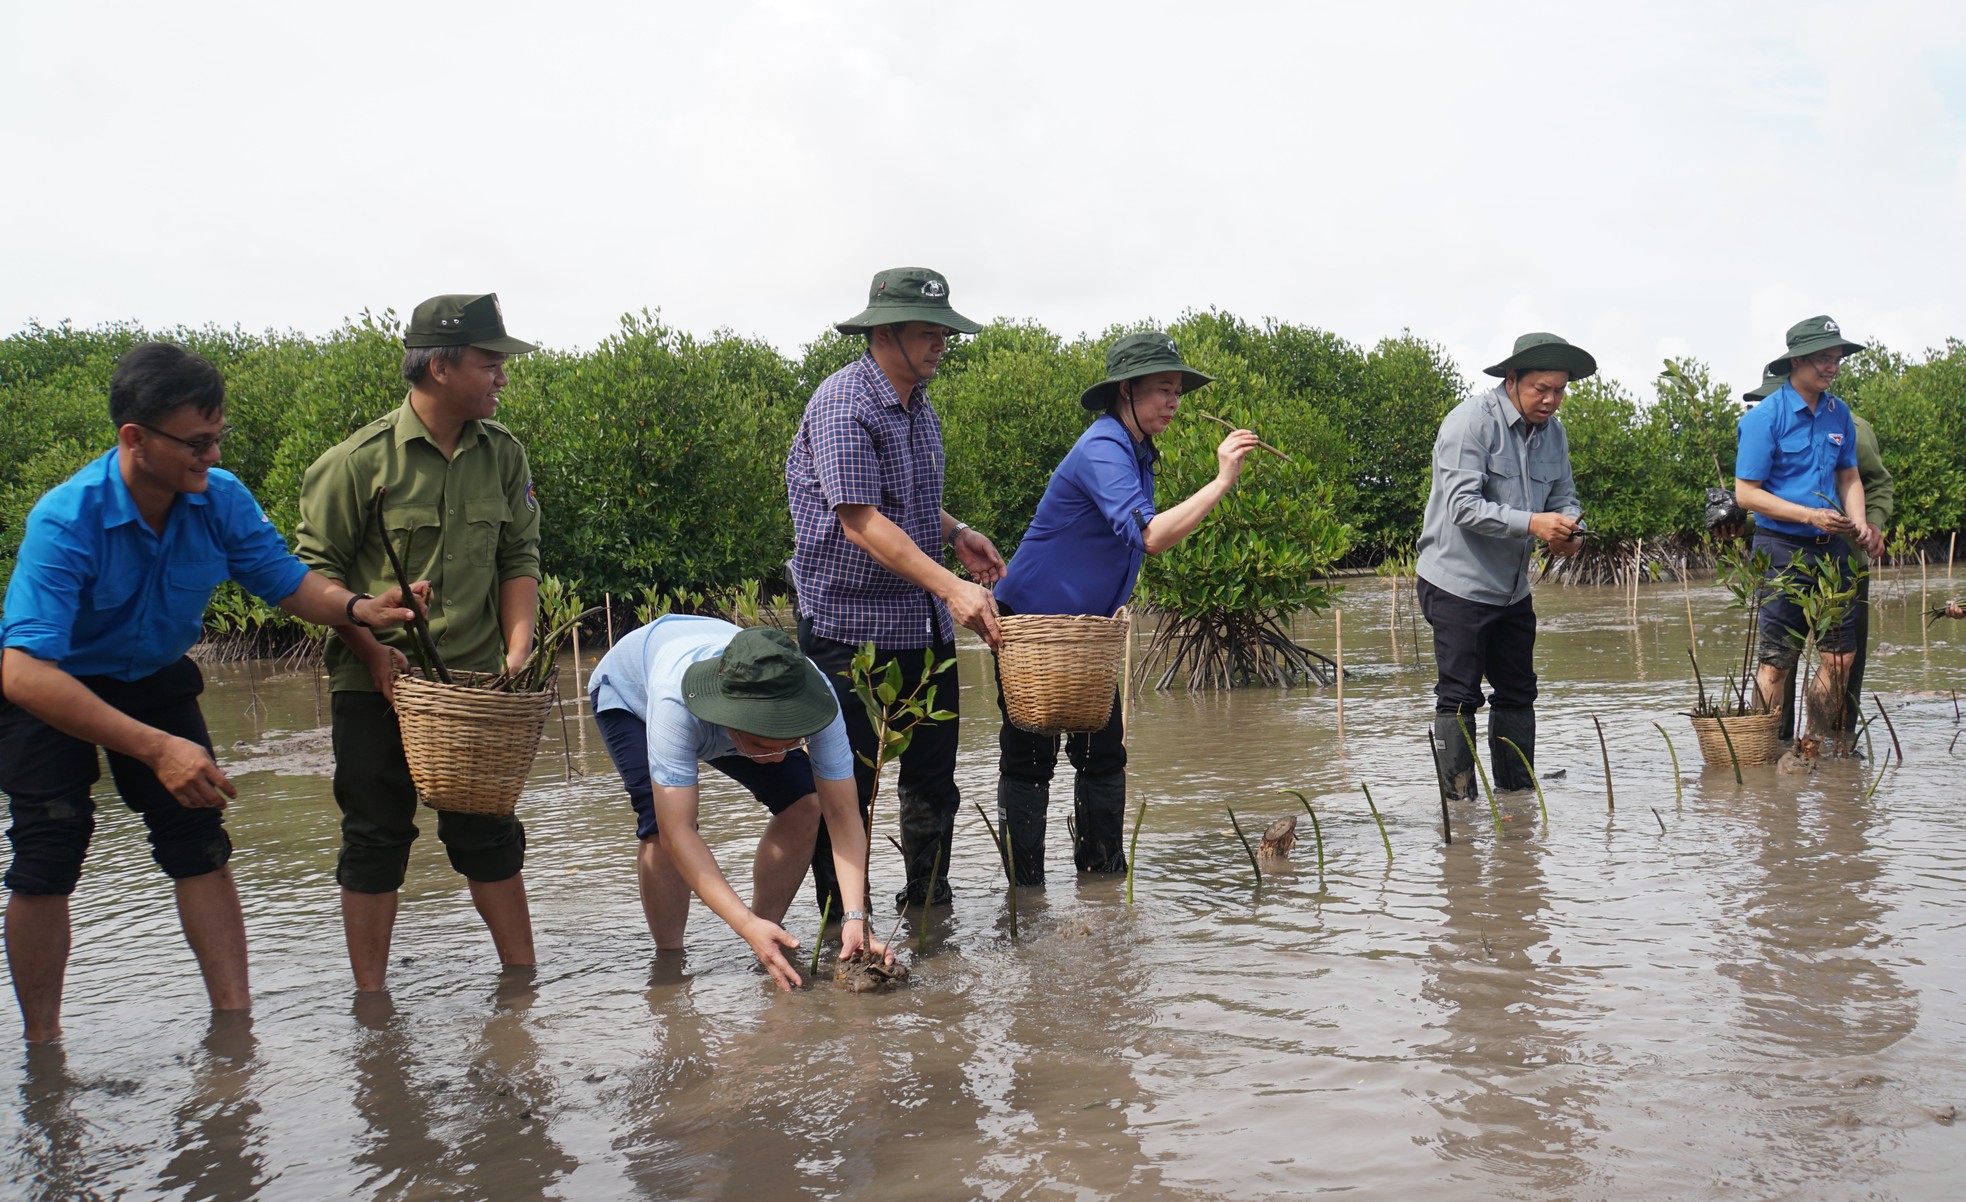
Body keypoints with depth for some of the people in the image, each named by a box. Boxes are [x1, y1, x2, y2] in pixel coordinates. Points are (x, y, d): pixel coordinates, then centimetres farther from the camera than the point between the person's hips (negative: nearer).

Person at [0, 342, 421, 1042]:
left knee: (199, 840, -4)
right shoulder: (65, 522, -35)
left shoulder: (221, 499, -20)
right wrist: (157, 748, -50)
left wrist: (356, 609, -31)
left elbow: (288, 581, -7)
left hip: (156, 680, 4)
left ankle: (234, 1021, 1)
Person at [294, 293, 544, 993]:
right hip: (376, 684, -3)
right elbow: (316, 568, -6)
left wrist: (517, 649, -8)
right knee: (374, 840, 7)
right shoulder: (361, 460, -10)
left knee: (489, 834, 10)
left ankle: (522, 980, 21)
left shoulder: (503, 455, 3)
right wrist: (371, 649, -16)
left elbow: (519, 560, 5)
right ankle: (371, 1001, 18)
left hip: (478, 681, 3)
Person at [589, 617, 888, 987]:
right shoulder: (674, 703, -48)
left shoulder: (812, 695, -38)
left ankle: (764, 952, 1)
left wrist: (855, 917, -46)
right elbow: (676, 832, -48)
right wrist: (747, 925, -55)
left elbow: (842, 813, -34)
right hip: (628, 694, -3)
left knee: (803, 804, -15)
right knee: (661, 824, -28)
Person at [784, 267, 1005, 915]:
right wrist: (951, 586, -33)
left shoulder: (920, 405, 11)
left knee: (933, 778, 15)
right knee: (847, 790, 1)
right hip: (850, 625, -8)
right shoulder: (843, 404, -16)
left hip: (924, 624, 8)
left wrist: (955, 533, 9)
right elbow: (859, 520, -25)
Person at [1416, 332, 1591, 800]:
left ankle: (1519, 791, 22)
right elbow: (1463, 505, -24)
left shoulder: (1552, 432, 8)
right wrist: (1532, 523, -33)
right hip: (1458, 584, -8)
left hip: (1513, 588, 8)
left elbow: (1564, 497, 10)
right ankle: (1459, 797, 0)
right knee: (1459, 696, -5)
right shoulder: (1471, 422, -16)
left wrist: (1570, 531, -14)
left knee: (1518, 692, 13)